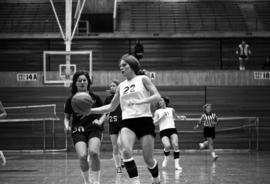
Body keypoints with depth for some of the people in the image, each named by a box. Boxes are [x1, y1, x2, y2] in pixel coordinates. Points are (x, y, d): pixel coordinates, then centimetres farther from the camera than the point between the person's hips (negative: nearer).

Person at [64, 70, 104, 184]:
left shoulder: (95, 98, 7)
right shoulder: (71, 100, 7)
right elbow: (67, 117, 17)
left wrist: (100, 121, -5)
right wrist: (67, 126, -4)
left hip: (94, 129, -1)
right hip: (78, 131, 1)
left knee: (93, 152, -27)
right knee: (82, 156, -20)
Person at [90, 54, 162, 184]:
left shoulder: (142, 79, 5)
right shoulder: (121, 86, 18)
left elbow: (157, 96, -5)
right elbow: (111, 107, 23)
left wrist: (140, 101, -20)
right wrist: (91, 110, 13)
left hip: (144, 120, -3)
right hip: (127, 122, 3)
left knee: (148, 159, -3)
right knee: (125, 151, -26)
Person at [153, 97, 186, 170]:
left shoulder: (171, 110, 14)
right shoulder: (157, 112, 10)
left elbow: (175, 117, 33)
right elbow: (155, 123, 1)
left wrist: (181, 117, 13)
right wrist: (162, 117, -10)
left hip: (172, 129, 2)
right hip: (163, 131, -2)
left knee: (175, 145, -18)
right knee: (167, 146, -24)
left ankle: (177, 164, -16)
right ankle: (166, 158, 8)